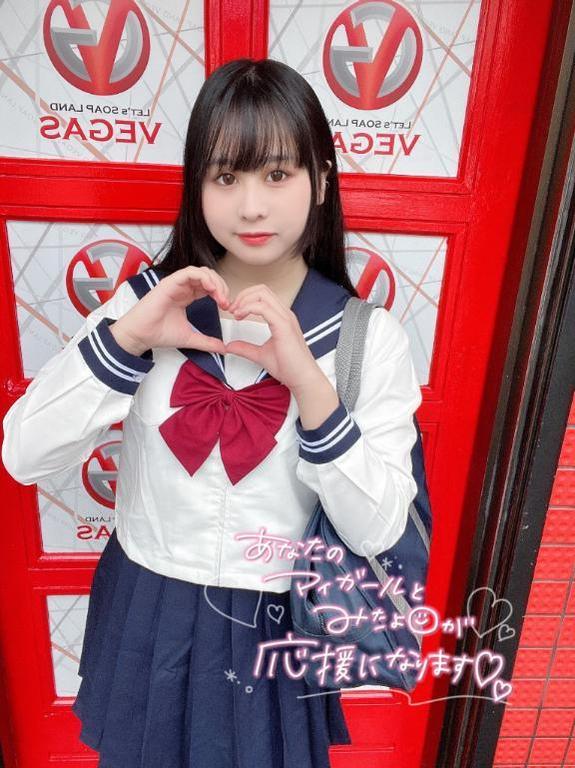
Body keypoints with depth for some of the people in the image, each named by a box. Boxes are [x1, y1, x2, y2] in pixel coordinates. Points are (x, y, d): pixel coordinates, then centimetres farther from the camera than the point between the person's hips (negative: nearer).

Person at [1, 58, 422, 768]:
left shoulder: (369, 335, -14)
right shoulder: (150, 299, -9)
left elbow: (376, 530, -18)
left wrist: (307, 380, -29)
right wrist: (126, 337, -26)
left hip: (272, 628, -1)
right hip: (147, 614, 2)